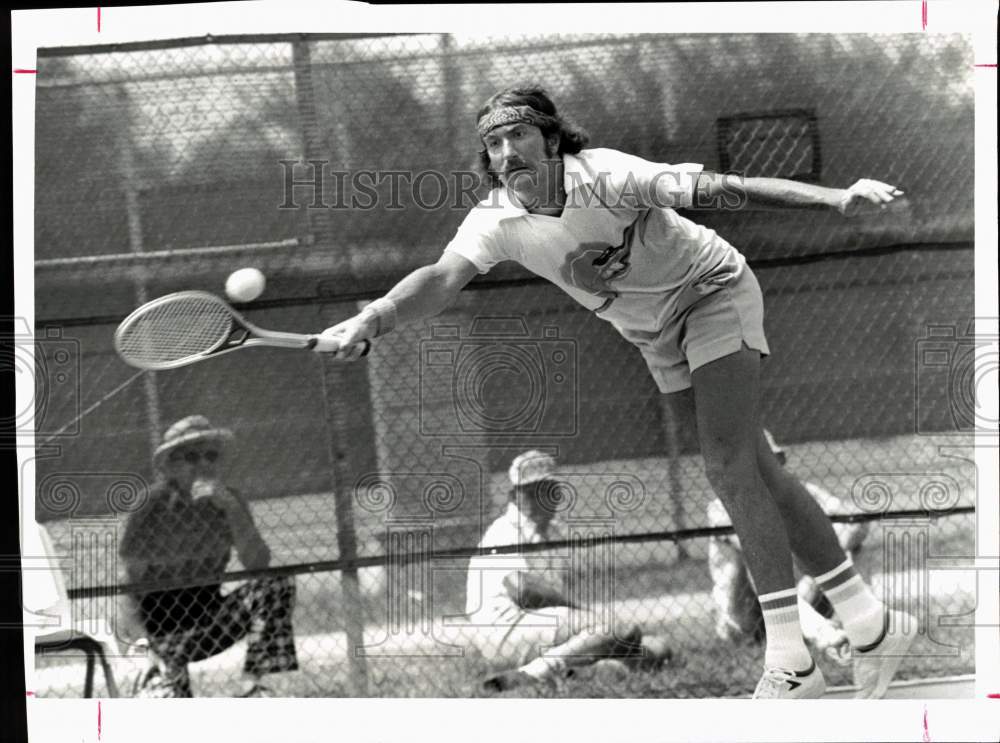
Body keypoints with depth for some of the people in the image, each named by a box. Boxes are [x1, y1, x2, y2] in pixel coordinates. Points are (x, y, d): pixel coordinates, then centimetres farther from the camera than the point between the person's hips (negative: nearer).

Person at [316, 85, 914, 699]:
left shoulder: (603, 177, -31)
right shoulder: (496, 222, -16)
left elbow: (720, 190, -39)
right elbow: (443, 278, -32)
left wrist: (836, 199, -50)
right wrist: (369, 321, -53)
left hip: (713, 292, -6)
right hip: (657, 337, 6)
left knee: (729, 467, -18)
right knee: (754, 471, 6)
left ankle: (790, 663, -16)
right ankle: (873, 629, 14)